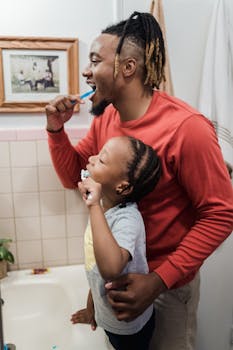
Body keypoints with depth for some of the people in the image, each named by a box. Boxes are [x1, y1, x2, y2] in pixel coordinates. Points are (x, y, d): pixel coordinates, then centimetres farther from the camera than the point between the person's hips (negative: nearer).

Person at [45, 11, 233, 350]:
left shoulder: (186, 127, -29)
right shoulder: (104, 117, -6)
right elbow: (73, 177, 4)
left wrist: (159, 280, -27)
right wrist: (56, 130, -13)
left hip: (167, 278, -6)